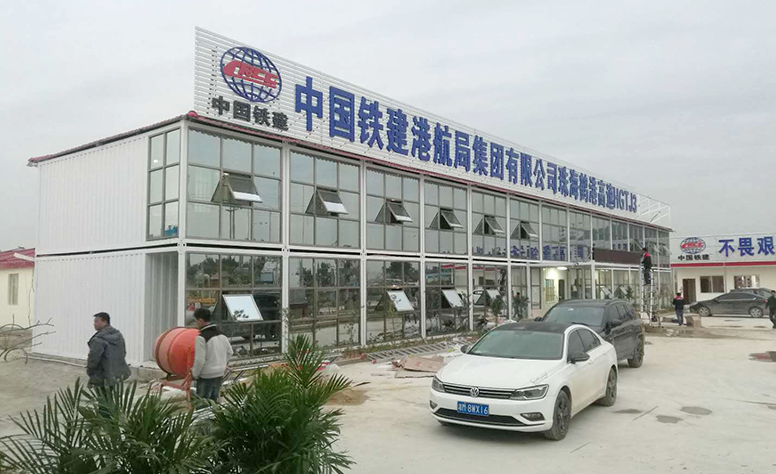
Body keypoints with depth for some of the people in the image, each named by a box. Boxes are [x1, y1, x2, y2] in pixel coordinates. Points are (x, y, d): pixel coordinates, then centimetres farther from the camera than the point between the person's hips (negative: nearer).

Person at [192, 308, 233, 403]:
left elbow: (200, 360, -21)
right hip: (220, 374, 7)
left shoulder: (201, 337, -19)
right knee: (214, 400, 19)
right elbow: (230, 352, 11)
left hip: (207, 376, -7)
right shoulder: (220, 333, 5)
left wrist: (194, 374, -6)